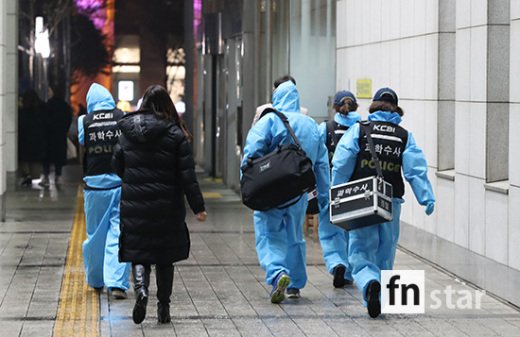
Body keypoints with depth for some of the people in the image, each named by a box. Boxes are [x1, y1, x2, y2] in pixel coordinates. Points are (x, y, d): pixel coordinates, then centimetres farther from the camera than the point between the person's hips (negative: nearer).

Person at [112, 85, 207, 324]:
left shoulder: (128, 132, 1)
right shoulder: (175, 134, -7)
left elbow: (117, 167, 9)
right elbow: (187, 174, -9)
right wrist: (198, 206, -6)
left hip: (134, 205, 1)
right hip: (167, 207, -1)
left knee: (138, 253, 7)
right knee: (165, 256, 12)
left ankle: (141, 289, -22)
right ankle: (163, 308, 14)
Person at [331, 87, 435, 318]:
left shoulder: (359, 129, 2)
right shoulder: (405, 136, 6)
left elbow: (341, 165, -5)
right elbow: (416, 170, -4)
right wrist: (427, 198, -7)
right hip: (391, 201, 2)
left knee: (360, 251, 1)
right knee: (385, 253, 15)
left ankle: (370, 283, -27)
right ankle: (380, 299, 20)